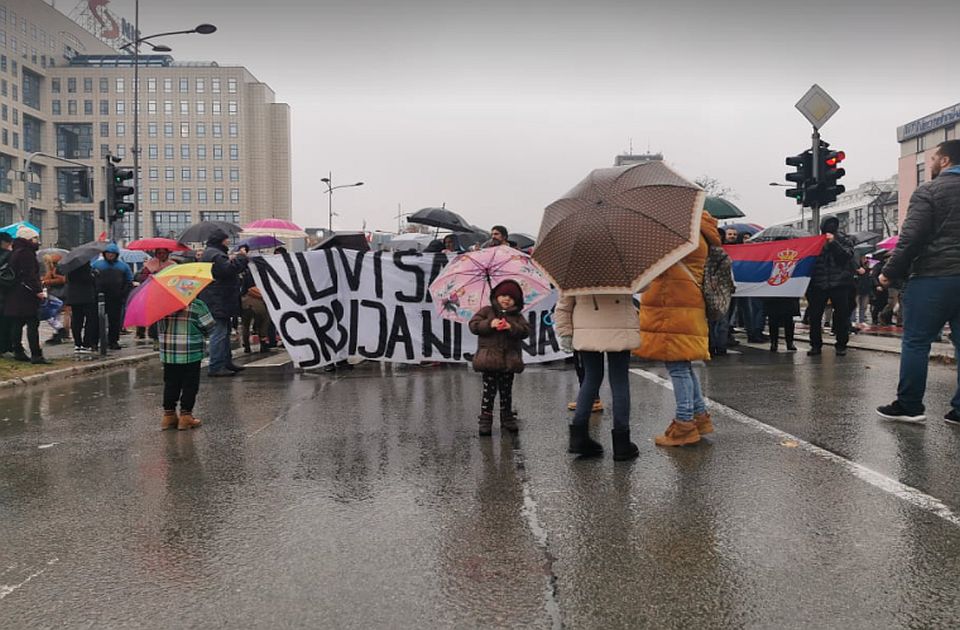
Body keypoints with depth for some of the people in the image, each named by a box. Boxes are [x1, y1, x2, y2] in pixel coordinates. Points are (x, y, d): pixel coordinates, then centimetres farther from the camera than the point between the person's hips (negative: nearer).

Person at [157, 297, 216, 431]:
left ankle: (168, 414, 17)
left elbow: (159, 330, 11)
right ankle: (185, 415, 6)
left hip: (167, 354, 5)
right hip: (191, 355, -4)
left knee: (170, 384, 13)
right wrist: (199, 333, 13)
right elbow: (210, 327, -7)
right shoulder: (197, 305, -13)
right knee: (190, 385, 5)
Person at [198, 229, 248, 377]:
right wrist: (241, 258, -14)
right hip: (218, 302, -12)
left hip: (220, 301, 12)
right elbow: (229, 269, -27)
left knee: (224, 332, 18)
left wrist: (233, 260, 11)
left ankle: (226, 362, 27)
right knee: (219, 333, -10)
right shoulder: (214, 255, -15)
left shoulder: (214, 253, 21)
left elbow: (226, 270, 26)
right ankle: (216, 367, -9)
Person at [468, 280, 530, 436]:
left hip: (509, 360, 2)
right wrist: (489, 324, -18)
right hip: (489, 358, -2)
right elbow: (473, 325, -3)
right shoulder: (486, 311, 6)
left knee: (506, 391, 10)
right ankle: (485, 420, 3)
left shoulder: (517, 317, 11)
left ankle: (507, 419, 21)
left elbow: (525, 330, -2)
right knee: (489, 391, -2)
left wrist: (511, 327, -19)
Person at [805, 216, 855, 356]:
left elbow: (848, 255, -10)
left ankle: (841, 345, 10)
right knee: (814, 315, 1)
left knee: (841, 315, 1)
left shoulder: (844, 240, 7)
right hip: (818, 284, 2)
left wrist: (834, 242, -16)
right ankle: (816, 345, 11)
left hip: (839, 283, -2)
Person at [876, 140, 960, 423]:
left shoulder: (928, 191, -5)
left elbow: (911, 238, -13)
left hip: (932, 277, -6)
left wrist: (890, 273, -6)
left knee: (915, 342, 1)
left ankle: (909, 406, 3)